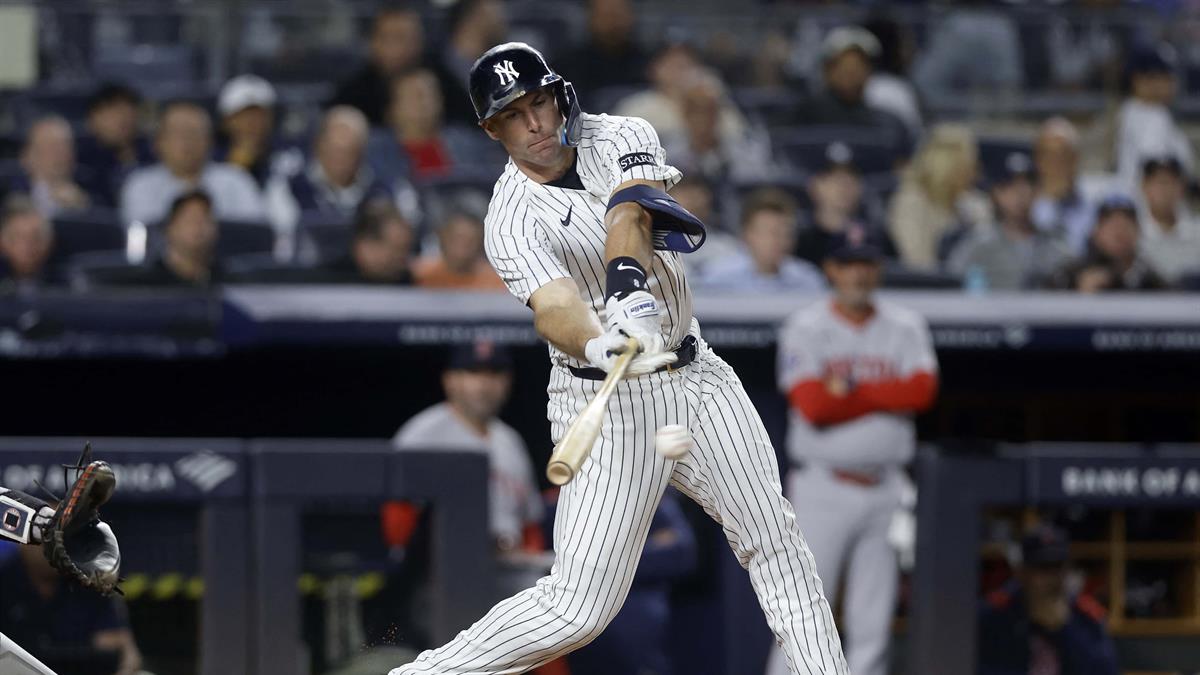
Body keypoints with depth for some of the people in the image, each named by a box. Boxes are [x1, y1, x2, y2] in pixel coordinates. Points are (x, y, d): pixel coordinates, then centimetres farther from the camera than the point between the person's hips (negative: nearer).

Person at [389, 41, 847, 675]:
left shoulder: (617, 137, -1)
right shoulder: (511, 220, -13)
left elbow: (627, 211, -23)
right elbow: (552, 306, -31)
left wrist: (628, 278, -45)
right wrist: (599, 347, -54)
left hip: (695, 373, 5)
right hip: (605, 401, -5)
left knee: (774, 535, 5)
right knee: (577, 606, -12)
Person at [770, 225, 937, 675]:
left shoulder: (906, 328, 10)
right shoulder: (805, 330, 0)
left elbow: (922, 390, -8)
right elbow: (812, 405, -14)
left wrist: (848, 391, -10)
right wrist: (884, 396, -7)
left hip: (886, 488, 3)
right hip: (822, 489, -3)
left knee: (872, 627, 4)